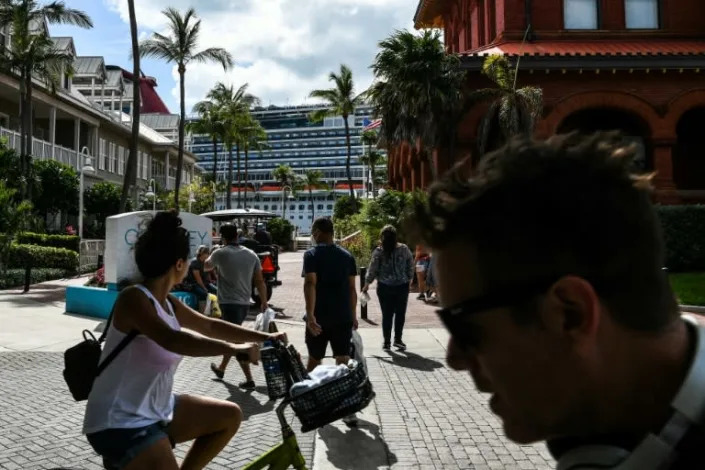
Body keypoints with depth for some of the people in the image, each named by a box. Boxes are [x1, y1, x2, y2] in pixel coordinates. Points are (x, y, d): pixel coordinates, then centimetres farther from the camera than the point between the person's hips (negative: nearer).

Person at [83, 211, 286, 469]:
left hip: (156, 409, 9)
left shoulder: (168, 303, 6)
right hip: (120, 424, -9)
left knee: (230, 416, 11)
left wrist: (263, 337, 14)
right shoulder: (133, 298, -20)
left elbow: (210, 326, 18)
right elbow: (173, 341, -35)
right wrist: (234, 348, -35)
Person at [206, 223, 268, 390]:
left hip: (229, 302, -6)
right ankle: (221, 368, 40)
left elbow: (207, 267, 14)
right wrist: (264, 302, 15)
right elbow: (259, 281, 5)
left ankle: (249, 380, -9)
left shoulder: (220, 253, -8)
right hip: (245, 303, 6)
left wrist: (214, 261, 36)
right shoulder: (251, 255, 4)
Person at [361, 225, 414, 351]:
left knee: (387, 314, 8)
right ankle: (398, 339, 10)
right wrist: (410, 278, 17)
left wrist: (367, 283, 7)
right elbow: (411, 266, 1)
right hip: (402, 286, 0)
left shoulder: (378, 251, -9)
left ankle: (387, 341, 11)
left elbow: (372, 269, -5)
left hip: (384, 287, 0)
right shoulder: (404, 249, -4)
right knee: (400, 313, 10)